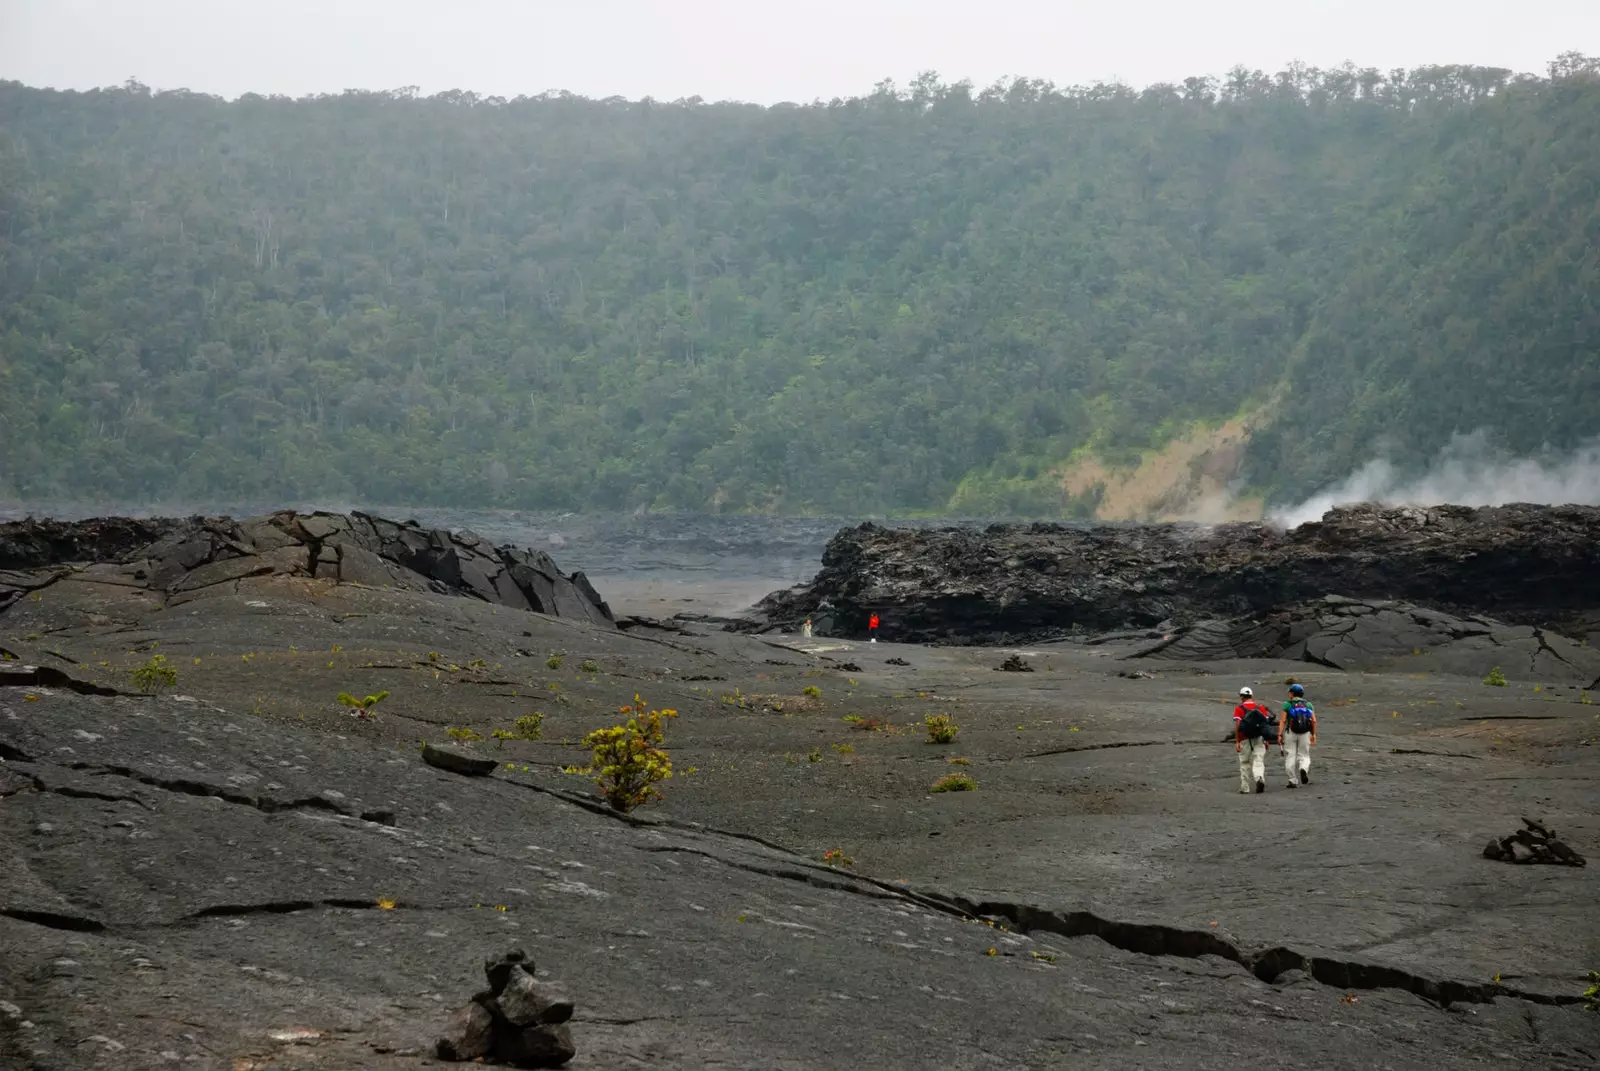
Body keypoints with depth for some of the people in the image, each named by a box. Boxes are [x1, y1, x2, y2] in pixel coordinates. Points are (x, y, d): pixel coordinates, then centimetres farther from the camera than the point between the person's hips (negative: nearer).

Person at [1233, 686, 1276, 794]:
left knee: (1245, 763, 11)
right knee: (1258, 761, -1)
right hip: (1259, 739, 1)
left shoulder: (1239, 709, -4)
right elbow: (1267, 724, 4)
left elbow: (1237, 726, -12)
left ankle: (1244, 787, 16)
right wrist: (1267, 740, 10)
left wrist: (1237, 742, -11)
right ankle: (1260, 779, -28)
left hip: (1245, 740, -1)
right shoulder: (1261, 707, 6)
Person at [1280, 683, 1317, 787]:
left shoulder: (1287, 705, -2)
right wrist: (1314, 734, 11)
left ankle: (1293, 781, 4)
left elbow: (1282, 721, -9)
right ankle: (1304, 770, -20)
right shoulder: (1308, 704, 6)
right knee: (1304, 756, 11)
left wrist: (1279, 735, -9)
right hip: (1305, 734, 2)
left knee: (1290, 756, 5)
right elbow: (1314, 721, 2)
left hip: (1290, 733, -2)